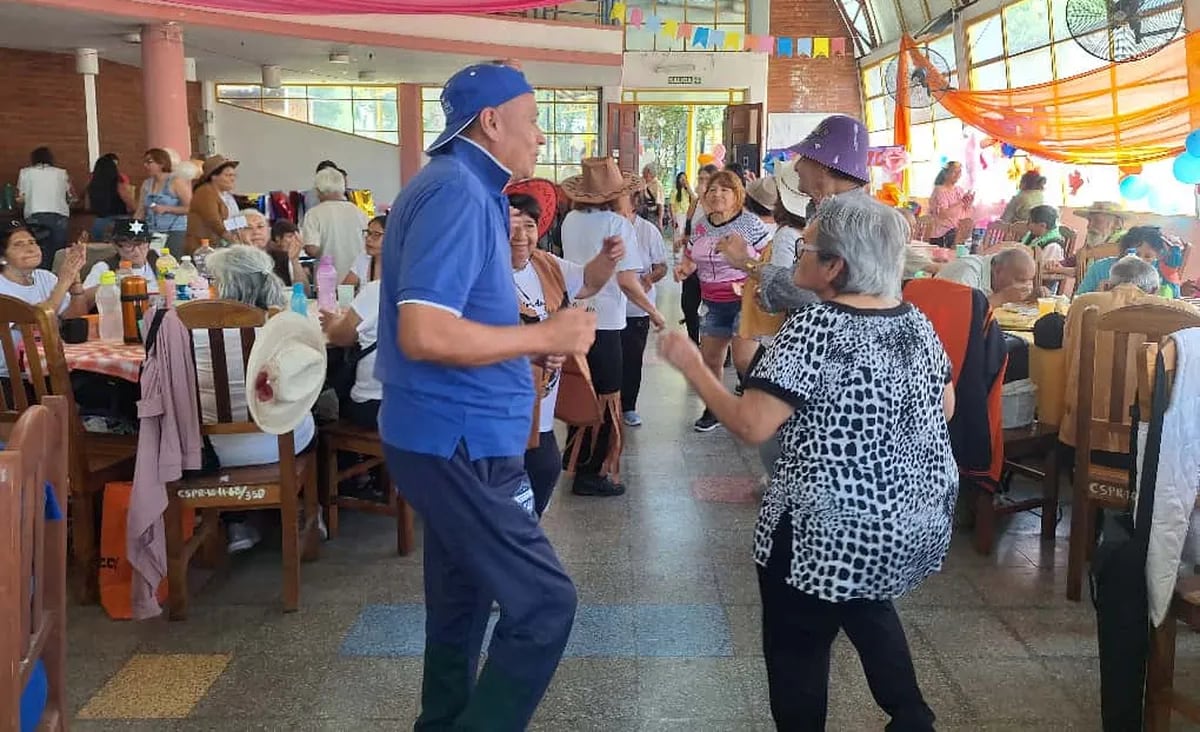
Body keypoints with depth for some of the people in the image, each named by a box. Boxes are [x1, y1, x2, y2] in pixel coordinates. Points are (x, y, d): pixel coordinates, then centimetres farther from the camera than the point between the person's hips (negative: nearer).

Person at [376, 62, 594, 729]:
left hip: (455, 434, 11)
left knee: (463, 599, 20)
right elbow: (425, 333, -29)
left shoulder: (462, 188, 15)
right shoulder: (456, 192, -18)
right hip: (459, 440, -11)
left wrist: (534, 337, 12)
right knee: (544, 602, -7)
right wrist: (545, 336, -20)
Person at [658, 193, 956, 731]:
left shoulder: (813, 329, -21)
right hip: (919, 521, 8)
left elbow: (750, 426, -24)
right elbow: (945, 409, 14)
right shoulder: (915, 321, 2)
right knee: (869, 611, 33)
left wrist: (690, 365, -13)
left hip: (833, 530, -8)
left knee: (796, 649, 14)